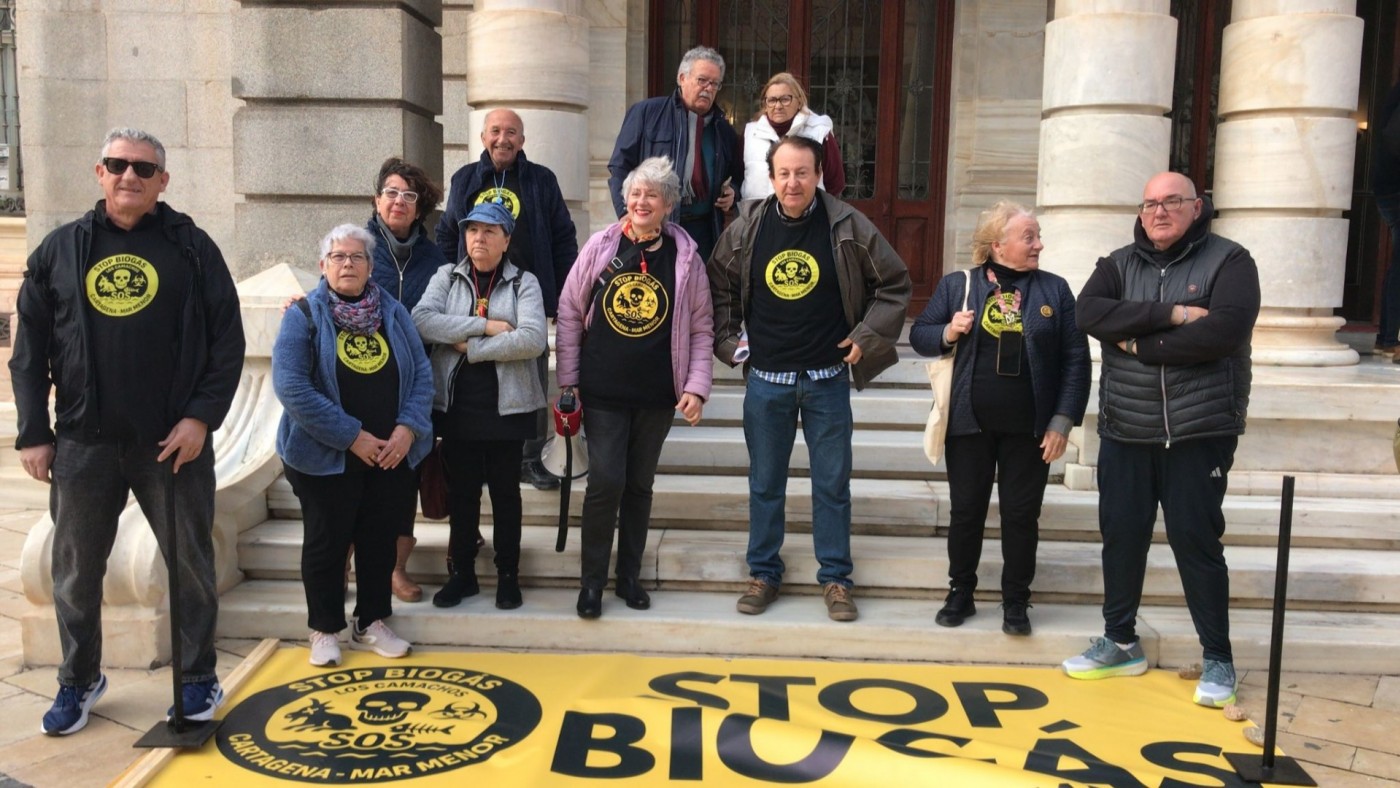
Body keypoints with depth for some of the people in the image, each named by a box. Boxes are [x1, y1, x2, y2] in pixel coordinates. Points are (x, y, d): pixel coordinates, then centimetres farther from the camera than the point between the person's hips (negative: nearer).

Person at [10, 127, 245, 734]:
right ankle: (79, 680, 31)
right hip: (83, 443, 2)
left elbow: (227, 341, -2)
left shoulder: (192, 247, 1)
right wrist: (33, 433, 3)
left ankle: (197, 678, 24)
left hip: (175, 441, -2)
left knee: (190, 563, 7)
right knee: (76, 567, 12)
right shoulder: (61, 250, 7)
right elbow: (29, 351, 8)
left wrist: (202, 416, -11)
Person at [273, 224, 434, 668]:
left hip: (392, 455, 4)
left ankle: (372, 623, 28)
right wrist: (352, 436, -19)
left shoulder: (393, 312, 5)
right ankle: (325, 630, 24)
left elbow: (421, 373, 4)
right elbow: (291, 386, -17)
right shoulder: (304, 315, -7)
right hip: (326, 457, -3)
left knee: (381, 541, 12)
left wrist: (408, 428, -12)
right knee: (326, 544, 8)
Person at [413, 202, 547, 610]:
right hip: (456, 403, 2)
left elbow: (532, 339, -16)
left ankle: (508, 575, 21)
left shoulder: (524, 282, 0)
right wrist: (484, 325, -17)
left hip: (506, 405, -2)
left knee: (505, 491, 8)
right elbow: (421, 320, -12)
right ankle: (461, 572, 23)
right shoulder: (447, 277, 7)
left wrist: (471, 348, -14)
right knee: (462, 490, 11)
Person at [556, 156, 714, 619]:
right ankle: (592, 580, 10)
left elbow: (701, 329, 4)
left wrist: (696, 387, -4)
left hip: (657, 396, 1)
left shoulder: (686, 258, 0)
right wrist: (567, 380, 0)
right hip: (603, 392, -1)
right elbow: (570, 313, 3)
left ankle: (629, 575, 25)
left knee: (640, 485, 11)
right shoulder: (600, 247, -1)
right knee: (606, 482, -5)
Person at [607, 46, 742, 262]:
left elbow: (737, 176, 29)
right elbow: (620, 166, 1)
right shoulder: (646, 113, 4)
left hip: (702, 231, 4)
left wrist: (732, 191, 5)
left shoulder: (724, 130, 17)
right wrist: (629, 215, -10)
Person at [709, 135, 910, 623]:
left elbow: (894, 282, 4)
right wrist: (729, 341, 4)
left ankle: (835, 578, 21)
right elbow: (718, 287, 12)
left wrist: (867, 336, -1)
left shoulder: (847, 226, -5)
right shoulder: (747, 227, -1)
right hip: (766, 379, 1)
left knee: (833, 483, 7)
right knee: (765, 483, 11)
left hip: (827, 380, -1)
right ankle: (763, 573, 25)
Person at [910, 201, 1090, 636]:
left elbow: (1076, 359, 1)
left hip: (1029, 429, 0)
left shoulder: (1054, 290, 3)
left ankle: (1016, 602, 22)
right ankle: (960, 594, 25)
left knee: (1022, 515, 7)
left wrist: (1063, 420, -5)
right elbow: (919, 334, 6)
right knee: (966, 511, 9)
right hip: (970, 424, 0)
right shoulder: (957, 285, 2)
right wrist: (949, 332, -16)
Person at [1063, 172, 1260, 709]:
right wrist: (1170, 314, -19)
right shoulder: (1120, 264, 8)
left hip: (1199, 431, -4)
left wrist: (1139, 344, -13)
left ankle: (1217, 658, 15)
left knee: (1195, 539, 0)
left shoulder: (1228, 262, -3)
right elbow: (1089, 313, -11)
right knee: (1121, 535, 10)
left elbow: (1223, 331, -20)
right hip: (1125, 431, 4)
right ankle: (1120, 643, 25)